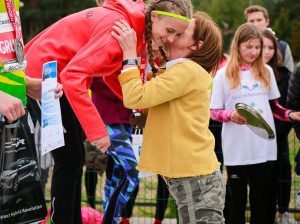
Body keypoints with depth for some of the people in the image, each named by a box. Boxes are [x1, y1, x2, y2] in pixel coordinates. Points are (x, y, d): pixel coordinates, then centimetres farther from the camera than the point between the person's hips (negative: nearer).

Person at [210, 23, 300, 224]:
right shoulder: (224, 75, 1)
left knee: (262, 201, 5)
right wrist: (230, 115, -19)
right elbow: (214, 112, 1)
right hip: (236, 152, -3)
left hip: (265, 149, 3)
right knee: (238, 202, 3)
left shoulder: (266, 72, 11)